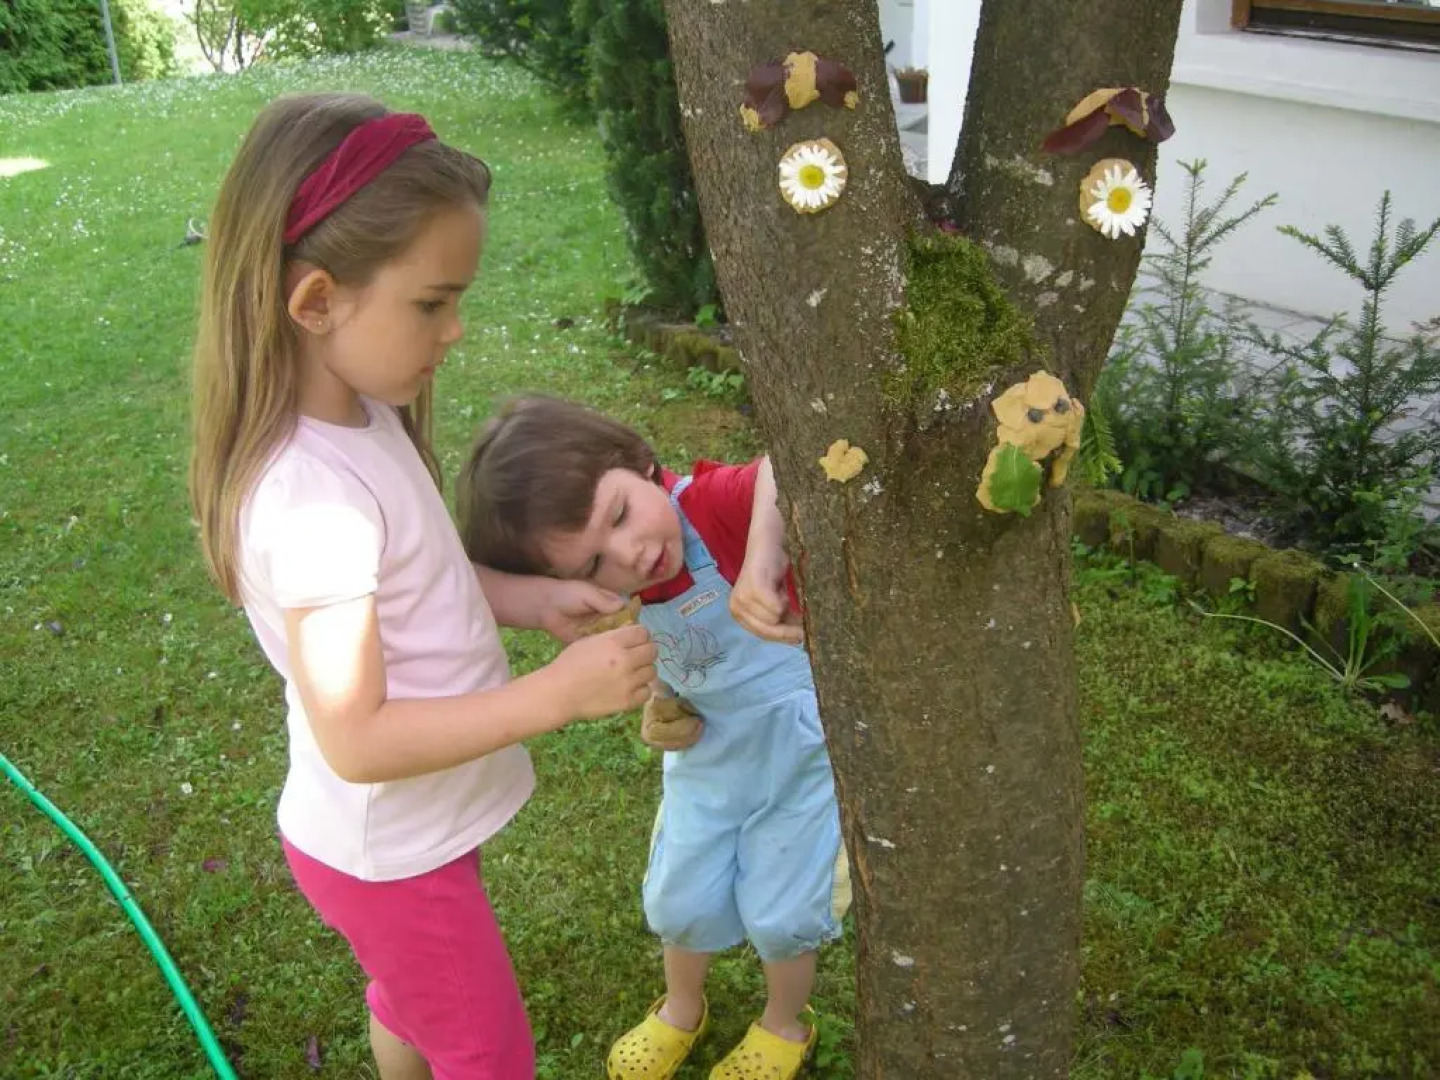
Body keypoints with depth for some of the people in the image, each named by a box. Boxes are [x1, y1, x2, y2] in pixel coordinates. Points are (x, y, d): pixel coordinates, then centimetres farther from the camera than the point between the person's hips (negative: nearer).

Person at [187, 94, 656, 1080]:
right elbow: (354, 738, -31)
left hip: (409, 830, 8)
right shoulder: (310, 496, -34)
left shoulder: (360, 417, -8)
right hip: (387, 852, -8)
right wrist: (555, 694, -31)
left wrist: (525, 598, -7)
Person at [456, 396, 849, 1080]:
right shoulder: (612, 600, -15)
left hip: (804, 745, -5)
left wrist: (762, 554, -66)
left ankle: (785, 1025, 45)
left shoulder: (721, 502, -34)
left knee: (780, 915, 11)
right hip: (708, 750, 5)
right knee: (681, 902, 19)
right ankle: (682, 1009, 52)